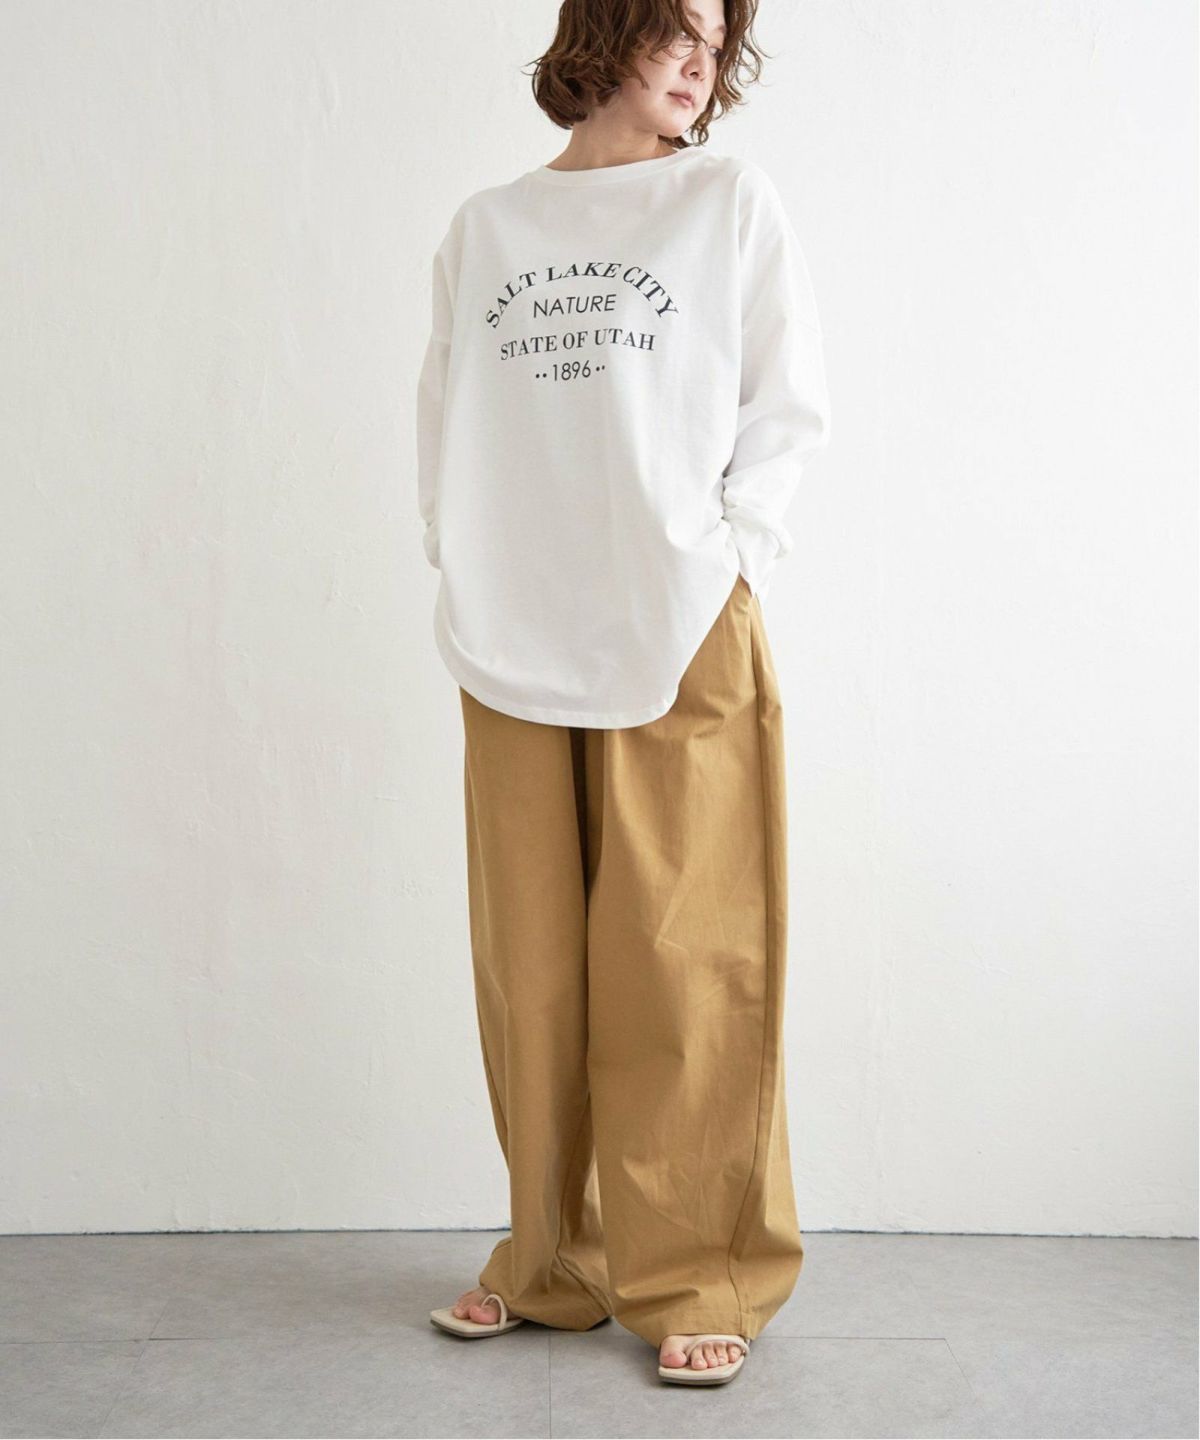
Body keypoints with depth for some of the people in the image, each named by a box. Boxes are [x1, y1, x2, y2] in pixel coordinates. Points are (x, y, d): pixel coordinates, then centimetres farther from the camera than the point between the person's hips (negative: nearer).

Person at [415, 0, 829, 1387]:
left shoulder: (731, 201, 8)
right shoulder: (483, 228, 16)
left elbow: (787, 405, 5)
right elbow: (446, 417, 17)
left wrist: (727, 560, -5)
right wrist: (462, 570, 5)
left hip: (680, 636, -3)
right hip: (513, 643, 3)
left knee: (677, 962, -2)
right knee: (529, 966, 6)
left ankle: (699, 1279, 10)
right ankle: (550, 1261, 21)